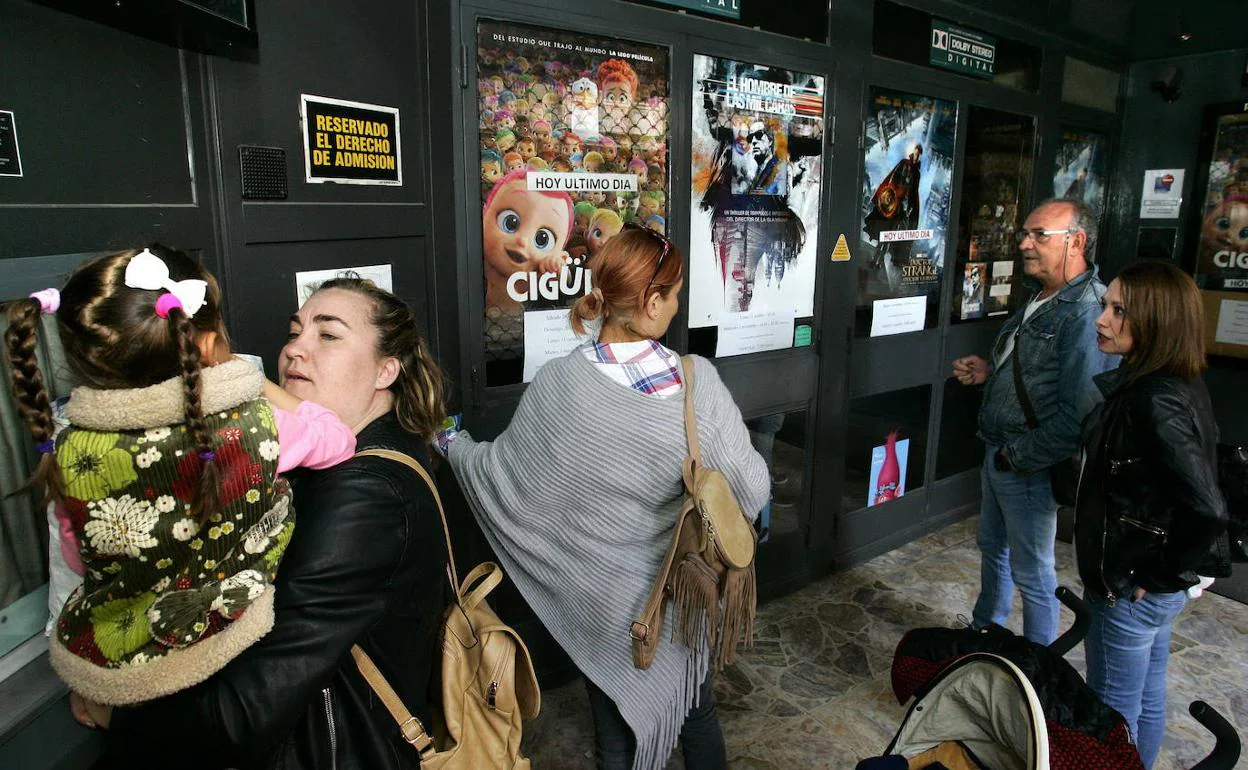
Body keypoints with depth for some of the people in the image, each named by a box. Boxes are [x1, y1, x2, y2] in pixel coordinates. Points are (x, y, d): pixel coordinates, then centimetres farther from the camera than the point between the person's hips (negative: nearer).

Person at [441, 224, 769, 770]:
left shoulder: (558, 385, -20)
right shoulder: (697, 380, -19)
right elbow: (751, 490, -15)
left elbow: (502, 477, -8)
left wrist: (452, 442, 11)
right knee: (697, 708, 28)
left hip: (607, 601, -1)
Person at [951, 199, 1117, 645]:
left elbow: (1078, 415, -29)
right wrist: (988, 374, 5)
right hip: (999, 455, 10)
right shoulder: (1040, 301, 9)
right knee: (992, 547, 24)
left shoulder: (1087, 312, -24)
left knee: (1031, 572, 7)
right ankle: (984, 630, 45)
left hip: (1030, 469, -10)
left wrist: (1018, 456, -19)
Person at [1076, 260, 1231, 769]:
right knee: (1147, 699, 25)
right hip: (1153, 587, 9)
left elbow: (1206, 511, -32)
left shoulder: (1154, 402, -27)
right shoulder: (1174, 386, 2)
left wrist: (1163, 576, -16)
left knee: (1112, 715, 10)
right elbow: (1211, 465, 14)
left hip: (1132, 591, -9)